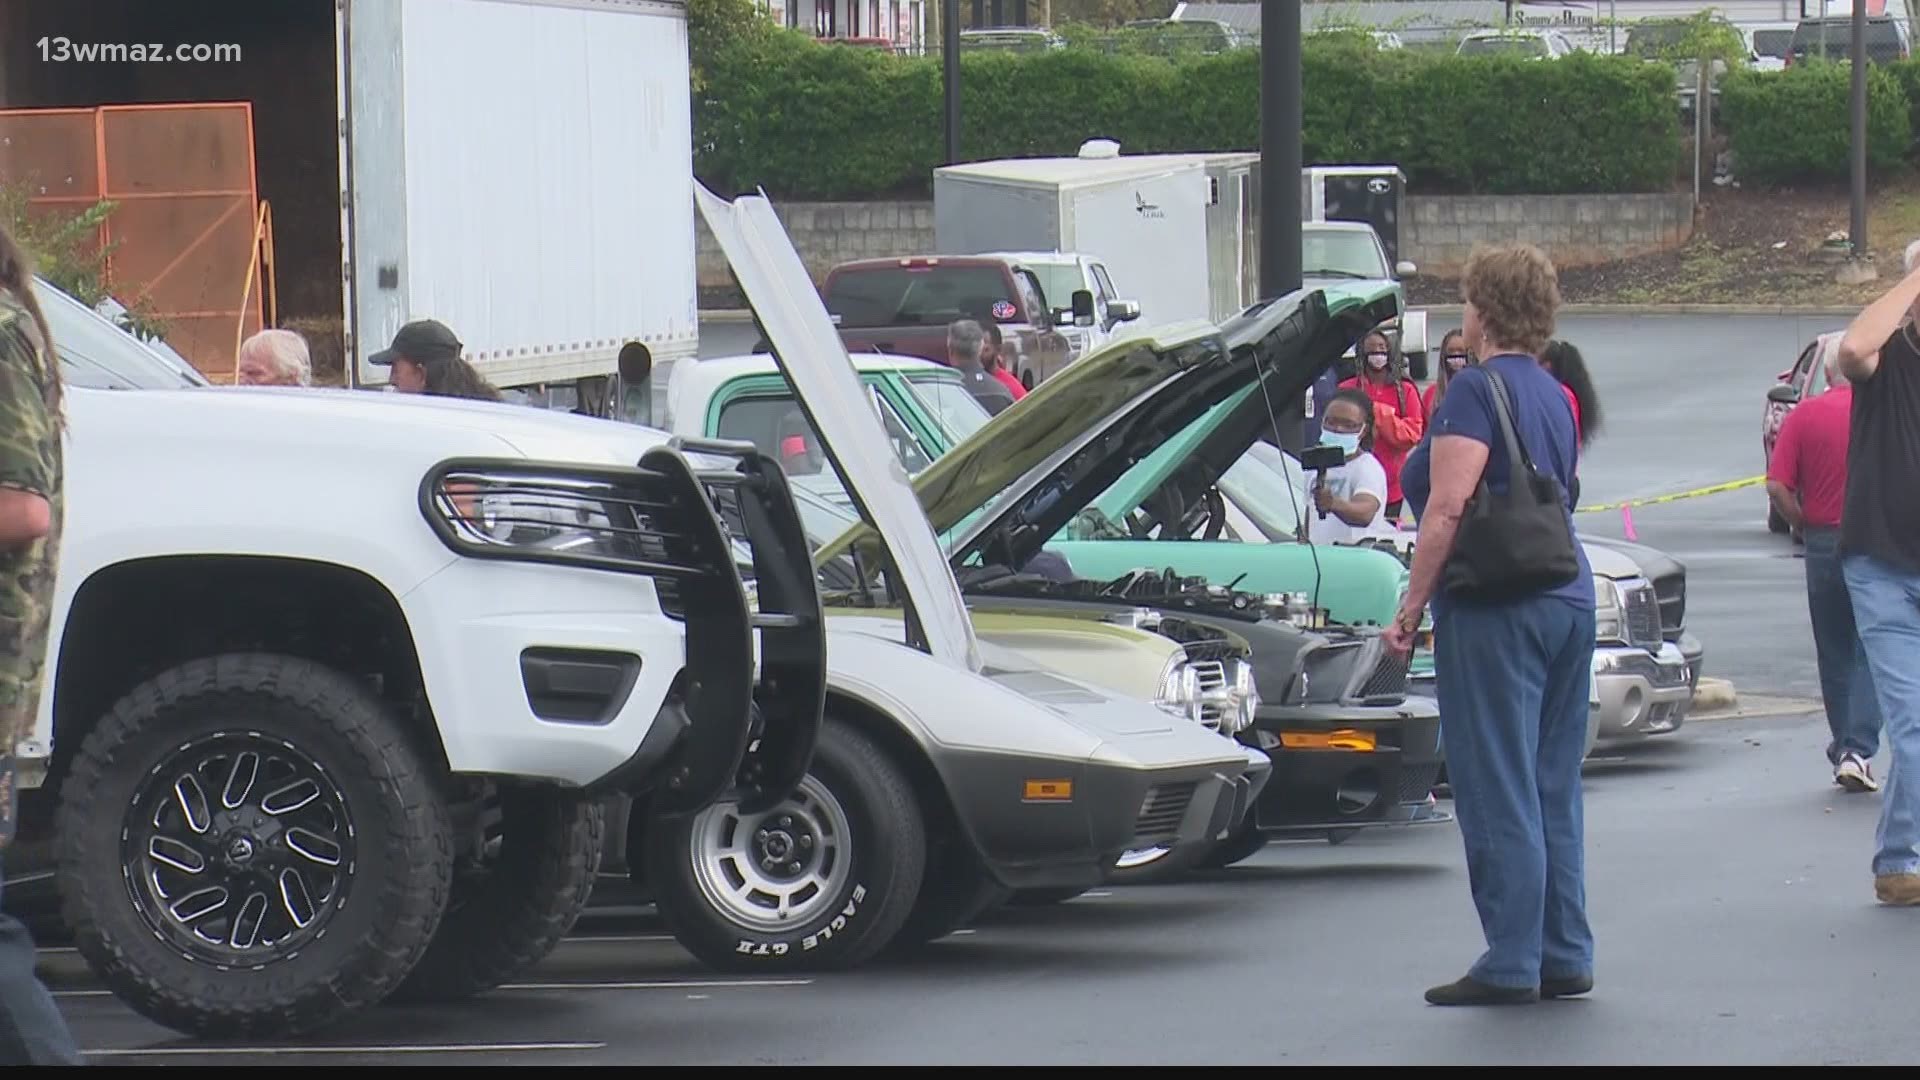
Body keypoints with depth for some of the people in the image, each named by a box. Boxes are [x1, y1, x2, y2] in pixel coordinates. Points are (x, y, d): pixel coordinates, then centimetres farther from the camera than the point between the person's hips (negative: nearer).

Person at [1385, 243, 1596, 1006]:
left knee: (1498, 790, -5)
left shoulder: (1477, 390, -10)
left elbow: (1447, 510, -18)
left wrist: (1409, 610, -14)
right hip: (1568, 600, 9)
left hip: (1495, 610, -9)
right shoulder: (1552, 395, 16)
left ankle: (1511, 964, -4)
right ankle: (1565, 958, 14)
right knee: (1552, 788, 12)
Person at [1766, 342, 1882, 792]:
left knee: (1835, 654, 13)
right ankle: (1858, 751, -11)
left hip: (1824, 541, 1)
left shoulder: (1805, 414, -2)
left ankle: (1844, 749, 19)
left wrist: (1803, 524, 6)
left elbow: (1778, 487, -8)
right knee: (1869, 653, 2)